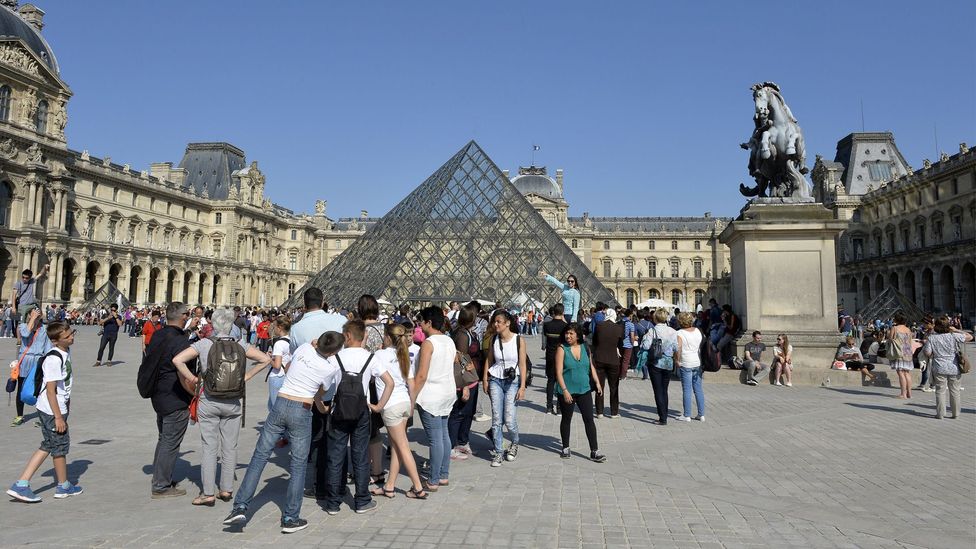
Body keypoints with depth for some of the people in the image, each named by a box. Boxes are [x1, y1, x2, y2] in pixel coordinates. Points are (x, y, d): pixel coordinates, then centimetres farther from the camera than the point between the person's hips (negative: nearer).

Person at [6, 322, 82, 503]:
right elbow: (50, 389, -22)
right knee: (60, 445, 6)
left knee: (48, 446, 15)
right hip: (52, 410, -9)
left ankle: (21, 485, 17)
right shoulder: (54, 359, -23)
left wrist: (67, 405, 24)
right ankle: (64, 486, 23)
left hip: (59, 407, 9)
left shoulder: (66, 352, 6)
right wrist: (59, 417, -21)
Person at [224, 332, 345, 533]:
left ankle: (240, 507, 8)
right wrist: (322, 408, 26)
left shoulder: (304, 348, 1)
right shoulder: (331, 369, -8)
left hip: (280, 405, 3)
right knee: (298, 465, 7)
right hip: (302, 411, -3)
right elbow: (319, 396, 7)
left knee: (259, 456, 11)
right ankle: (290, 518, 11)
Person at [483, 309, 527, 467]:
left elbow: (522, 365, -5)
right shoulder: (493, 339, 1)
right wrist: (485, 379, 7)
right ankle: (498, 452, 12)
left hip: (513, 381, -3)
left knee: (509, 419, -7)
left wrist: (522, 387, -8)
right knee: (496, 419, -1)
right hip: (495, 380, 3)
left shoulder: (518, 340, -8)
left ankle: (514, 444, 23)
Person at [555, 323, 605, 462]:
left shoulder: (584, 348, 4)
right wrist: (564, 390, -20)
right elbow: (559, 372, -13)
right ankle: (566, 448, 26)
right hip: (568, 391, -3)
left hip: (584, 390, 3)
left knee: (589, 419, 0)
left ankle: (594, 451, 4)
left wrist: (597, 382, 6)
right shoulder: (562, 349, -9)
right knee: (566, 419, 11)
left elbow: (591, 367, 14)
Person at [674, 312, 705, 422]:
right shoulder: (698, 331, 6)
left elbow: (677, 348, -20)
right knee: (698, 389, 11)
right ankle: (701, 415, 15)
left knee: (687, 390, 0)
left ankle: (687, 416, 4)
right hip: (698, 363, 5)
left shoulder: (680, 333, -11)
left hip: (686, 364, -5)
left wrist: (677, 360, -8)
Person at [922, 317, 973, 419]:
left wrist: (925, 345, 9)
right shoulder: (954, 336, -7)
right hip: (954, 369, 1)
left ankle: (940, 414, 6)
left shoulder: (931, 338, -8)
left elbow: (927, 353, -10)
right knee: (954, 391, 11)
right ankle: (955, 413, 17)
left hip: (939, 369, -1)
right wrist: (956, 330, 8)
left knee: (940, 391, 5)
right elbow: (970, 337, 4)